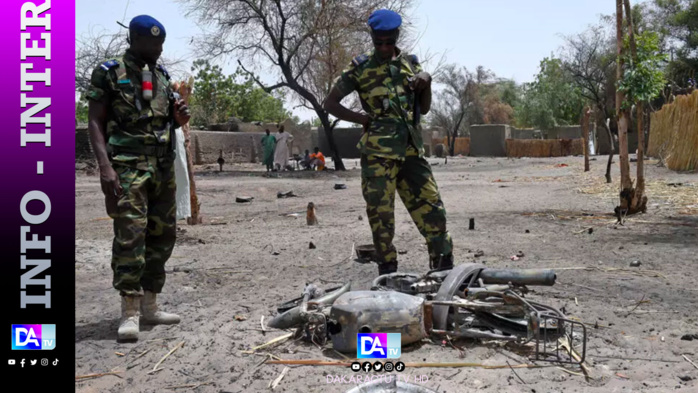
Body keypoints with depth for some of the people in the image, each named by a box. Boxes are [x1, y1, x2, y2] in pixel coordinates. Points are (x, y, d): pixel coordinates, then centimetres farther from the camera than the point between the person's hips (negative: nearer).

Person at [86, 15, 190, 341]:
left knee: (162, 235, 6)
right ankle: (129, 313, -7)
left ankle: (149, 307, 15)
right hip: (128, 166, -6)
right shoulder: (109, 73, 0)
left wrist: (178, 118, 0)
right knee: (130, 235, -13)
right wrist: (105, 166, -18)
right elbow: (95, 122, -5)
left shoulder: (162, 76, 16)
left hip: (163, 167, 7)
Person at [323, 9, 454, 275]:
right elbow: (330, 103, 6)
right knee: (381, 214, 0)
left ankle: (445, 267, 10)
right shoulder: (360, 67, 4)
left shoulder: (411, 63, 14)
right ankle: (388, 272, 11)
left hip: (411, 150, 3)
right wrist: (363, 119, -4)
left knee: (431, 208, 0)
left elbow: (424, 109, 19)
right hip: (378, 153, -3)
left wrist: (427, 82, 0)